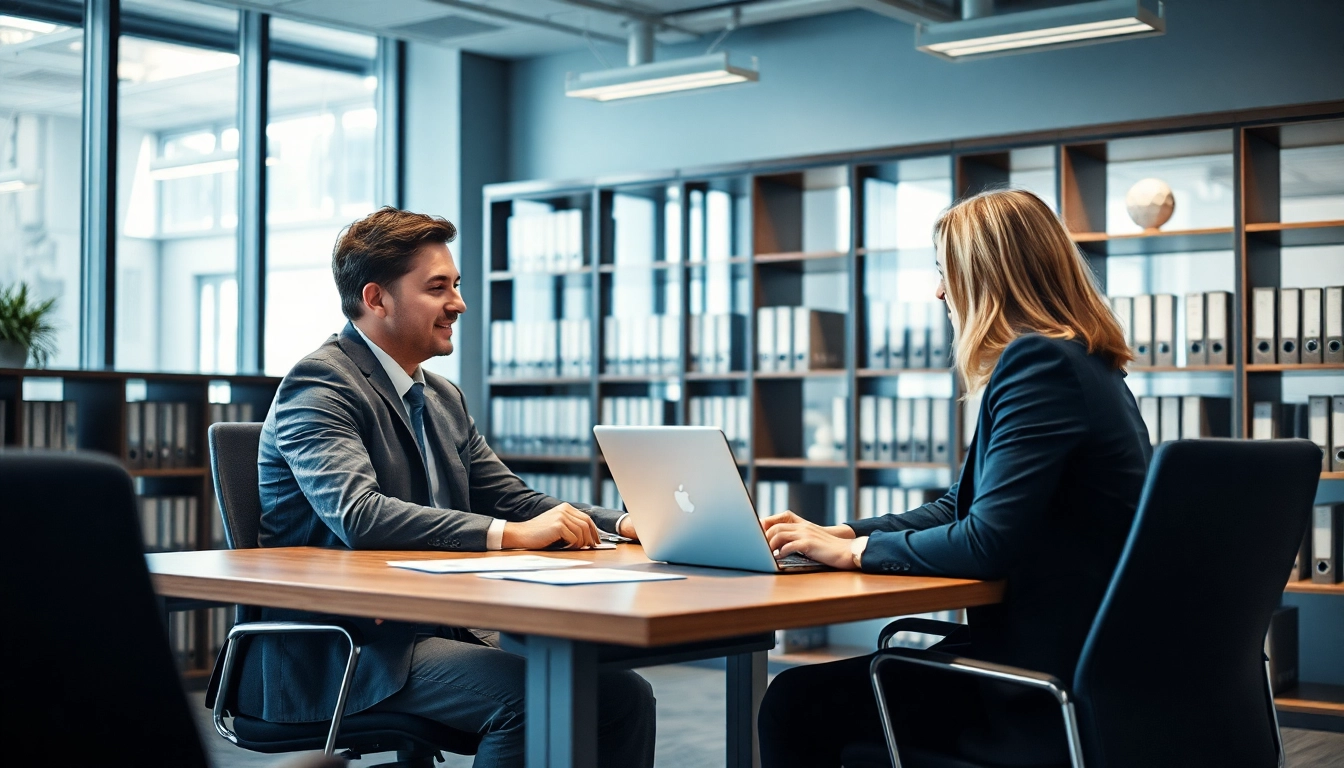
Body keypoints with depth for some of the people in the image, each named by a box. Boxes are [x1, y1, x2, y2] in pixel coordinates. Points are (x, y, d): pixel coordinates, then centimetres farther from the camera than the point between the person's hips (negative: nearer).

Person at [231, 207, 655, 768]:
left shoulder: (443, 398, 18)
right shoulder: (320, 384, -10)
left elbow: (510, 499, 15)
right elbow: (358, 515, -26)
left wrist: (624, 525, -3)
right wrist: (512, 534, -31)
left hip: (436, 631, 8)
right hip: (336, 654, -8)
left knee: (625, 694, -10)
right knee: (525, 692, -30)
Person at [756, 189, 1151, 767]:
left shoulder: (1040, 361, -18)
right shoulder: (1078, 361, 15)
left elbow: (988, 542, -25)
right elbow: (959, 507, 17)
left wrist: (853, 550, -11)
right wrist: (834, 533, 6)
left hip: (1049, 689, -10)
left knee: (796, 704, -6)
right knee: (807, 691, 13)